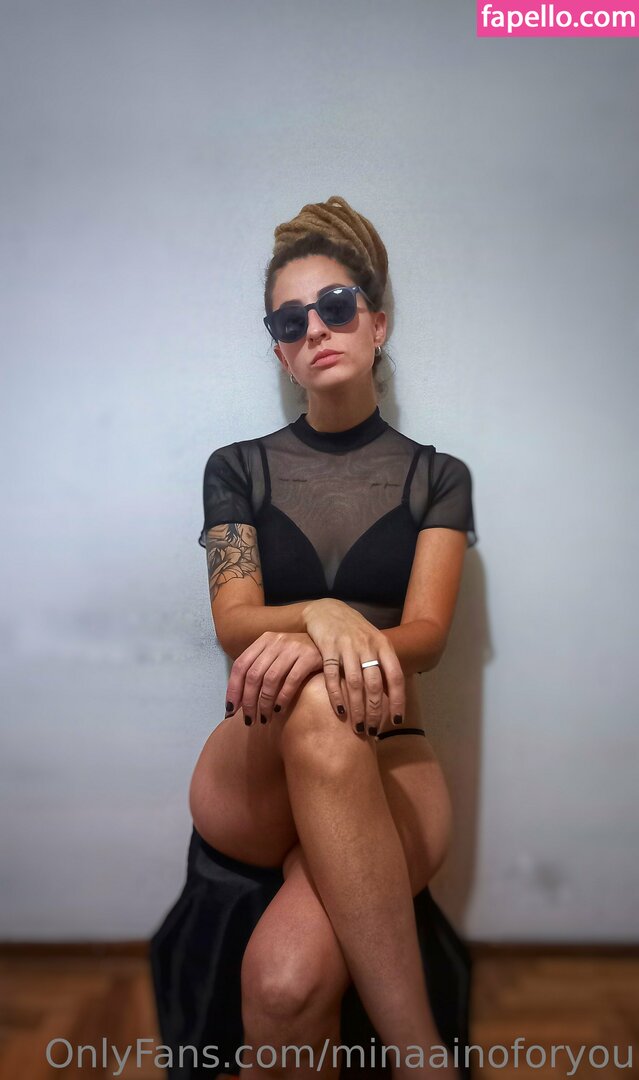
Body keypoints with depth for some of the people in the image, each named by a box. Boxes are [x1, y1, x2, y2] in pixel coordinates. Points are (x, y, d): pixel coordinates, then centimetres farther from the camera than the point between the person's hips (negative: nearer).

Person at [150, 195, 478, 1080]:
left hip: (386, 762, -1)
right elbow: (235, 625, -3)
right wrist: (326, 616, -28)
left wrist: (306, 638, -29)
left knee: (289, 974, -35)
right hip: (255, 776, 1)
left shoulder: (438, 476, 8)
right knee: (316, 701, -39)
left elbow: (426, 636, -5)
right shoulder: (239, 468, 9)